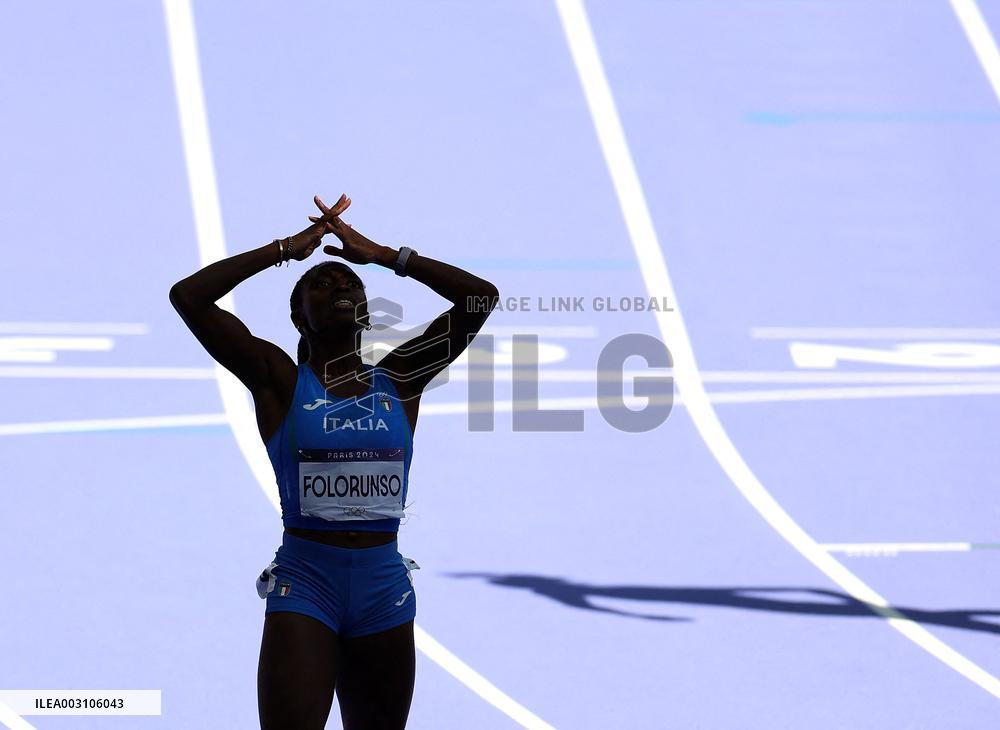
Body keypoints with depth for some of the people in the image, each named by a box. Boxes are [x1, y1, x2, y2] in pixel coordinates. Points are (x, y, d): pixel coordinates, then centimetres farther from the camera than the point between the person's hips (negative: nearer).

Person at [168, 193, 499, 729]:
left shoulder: (397, 381, 6)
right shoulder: (280, 381, 0)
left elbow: (482, 296, 2)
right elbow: (187, 296, -8)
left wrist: (381, 255, 2)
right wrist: (288, 249, -2)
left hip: (384, 584, 3)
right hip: (303, 580, -3)